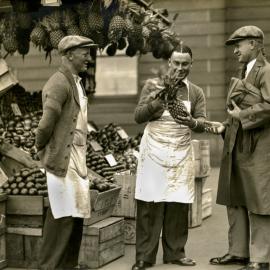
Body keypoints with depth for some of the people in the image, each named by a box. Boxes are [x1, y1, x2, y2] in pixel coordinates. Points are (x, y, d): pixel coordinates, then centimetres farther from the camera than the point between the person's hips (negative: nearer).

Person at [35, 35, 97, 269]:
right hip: (63, 160, -9)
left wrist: (82, 158, 12)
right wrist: (41, 150, -6)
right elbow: (46, 124, -21)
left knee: (77, 215, 12)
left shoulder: (76, 83, 15)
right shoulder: (59, 83, -16)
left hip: (78, 160, 9)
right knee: (63, 217, -4)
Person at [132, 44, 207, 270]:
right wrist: (156, 103, -21)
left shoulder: (196, 93, 8)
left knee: (179, 206, 3)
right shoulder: (153, 85, 2)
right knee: (149, 206, -2)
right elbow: (138, 116, -4)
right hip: (154, 152, -2)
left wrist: (191, 122, -25)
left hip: (181, 154, 2)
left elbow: (202, 123, -2)